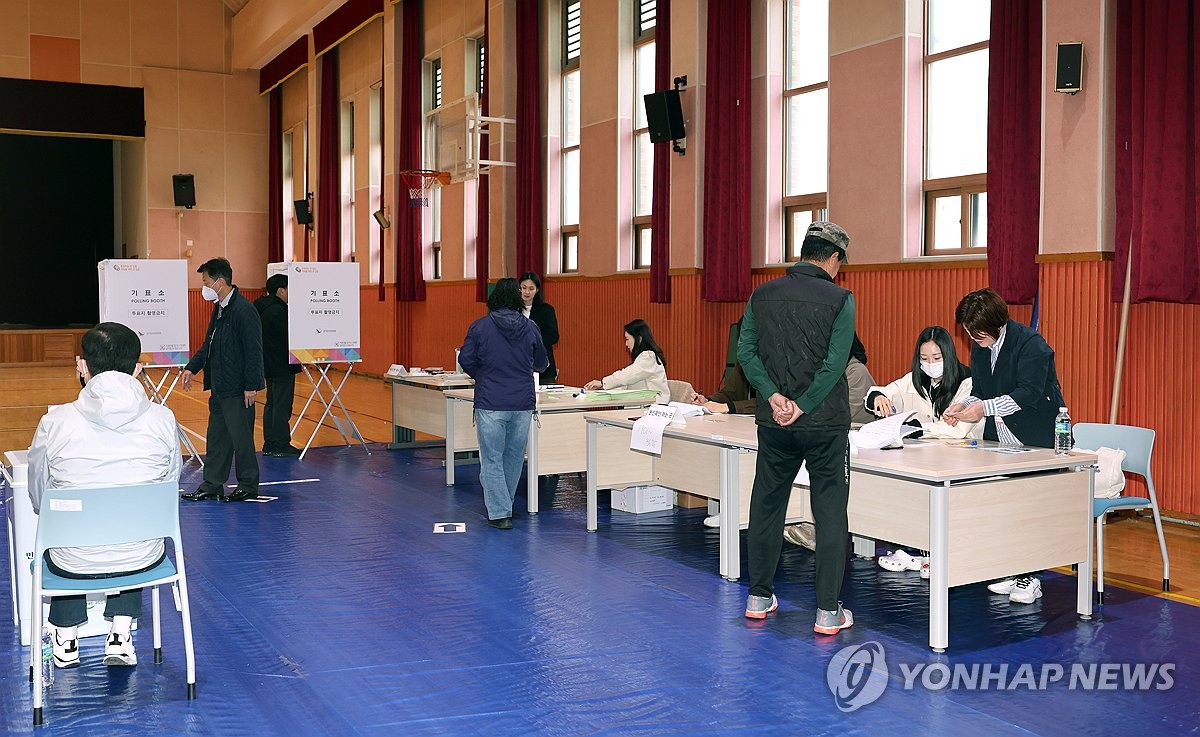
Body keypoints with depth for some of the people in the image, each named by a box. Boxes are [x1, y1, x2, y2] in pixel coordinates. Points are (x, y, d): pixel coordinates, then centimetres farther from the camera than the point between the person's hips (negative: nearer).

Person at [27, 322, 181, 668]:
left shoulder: (54, 423, -15)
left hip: (73, 565, 0)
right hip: (142, 560, 1)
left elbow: (38, 500, -1)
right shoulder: (163, 420, -13)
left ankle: (66, 640, 45)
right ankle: (120, 636, 30)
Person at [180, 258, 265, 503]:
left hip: (238, 389, -10)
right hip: (219, 387, 10)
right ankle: (211, 486, 23)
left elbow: (253, 351, -19)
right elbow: (209, 344, 22)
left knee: (241, 437, 1)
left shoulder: (244, 310, -17)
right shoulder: (219, 308, 12)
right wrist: (191, 368, 12)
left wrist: (251, 386, -20)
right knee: (216, 437, 15)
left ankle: (248, 487, 13)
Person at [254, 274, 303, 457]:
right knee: (282, 406, -6)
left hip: (269, 365, 10)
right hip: (281, 366, -10)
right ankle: (281, 446, -2)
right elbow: (289, 337, -20)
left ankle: (269, 444, 19)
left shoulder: (262, 307, 14)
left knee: (272, 404, 14)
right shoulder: (278, 311, -18)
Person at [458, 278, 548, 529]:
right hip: (523, 404, 3)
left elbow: (465, 360, -3)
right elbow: (541, 363, 12)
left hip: (490, 404, -3)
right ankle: (504, 506, 29)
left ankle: (499, 513, -1)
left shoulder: (480, 326, -5)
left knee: (492, 459, 4)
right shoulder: (530, 327, 1)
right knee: (514, 457, 17)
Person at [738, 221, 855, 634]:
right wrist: (802, 408, -11)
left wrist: (774, 396, -7)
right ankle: (828, 613, 5)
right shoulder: (840, 299, -7)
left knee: (766, 507, 14)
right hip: (825, 424, -4)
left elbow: (745, 351, -2)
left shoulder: (763, 295, 5)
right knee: (830, 515, 3)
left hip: (774, 424, 4)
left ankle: (759, 599, 23)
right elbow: (834, 363, -15)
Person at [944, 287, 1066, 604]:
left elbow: (1029, 394, -22)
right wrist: (963, 405, -6)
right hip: (1000, 441, 7)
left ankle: (1030, 578, 2)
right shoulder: (980, 348, 9)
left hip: (1037, 441, -7)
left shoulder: (1031, 344, -15)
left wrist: (983, 408, -26)